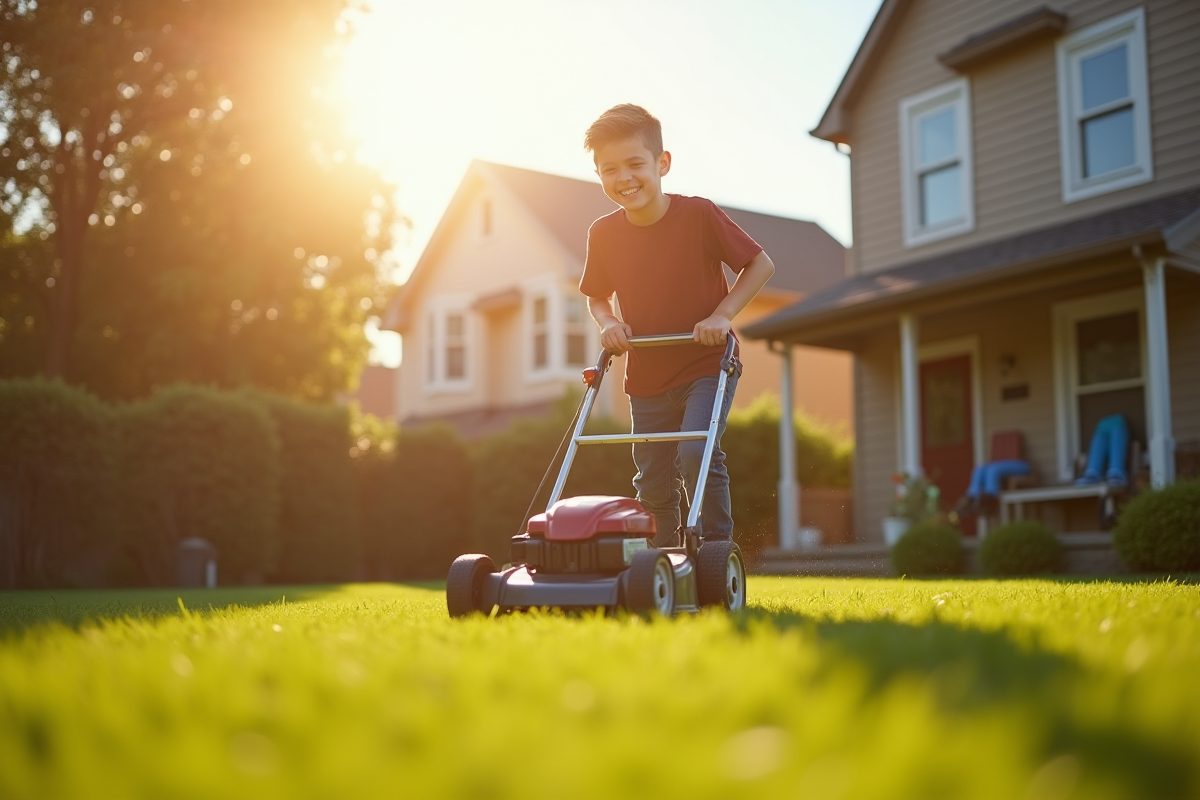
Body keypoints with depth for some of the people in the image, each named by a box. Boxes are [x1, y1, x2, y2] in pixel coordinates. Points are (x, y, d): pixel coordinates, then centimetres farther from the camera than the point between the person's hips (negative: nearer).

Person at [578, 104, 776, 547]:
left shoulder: (698, 214, -16)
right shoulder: (603, 234, -5)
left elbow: (761, 264, -7)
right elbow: (597, 296, 12)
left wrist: (722, 314, -18)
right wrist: (609, 323, -10)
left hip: (707, 365, -4)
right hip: (646, 380, 4)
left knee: (696, 452, -25)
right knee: (653, 487, 9)